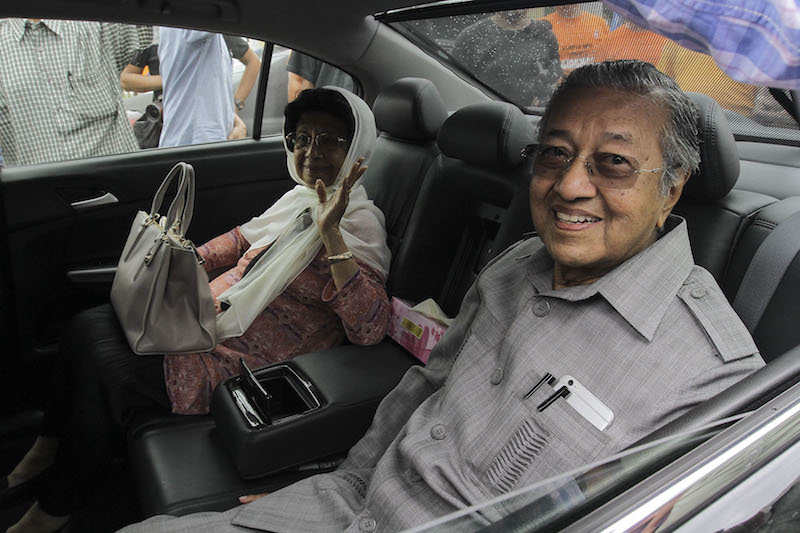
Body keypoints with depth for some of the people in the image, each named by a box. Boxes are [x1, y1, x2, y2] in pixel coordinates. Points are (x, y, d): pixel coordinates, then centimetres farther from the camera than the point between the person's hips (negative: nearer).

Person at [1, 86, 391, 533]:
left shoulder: (361, 225, -16)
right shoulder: (301, 199, 7)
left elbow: (369, 328, -30)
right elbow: (243, 237, 25)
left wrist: (330, 235, -36)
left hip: (243, 361, -8)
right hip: (207, 314, 8)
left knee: (106, 371, -17)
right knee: (89, 326, -2)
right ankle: (48, 450, 21)